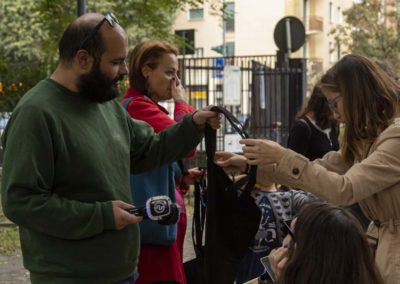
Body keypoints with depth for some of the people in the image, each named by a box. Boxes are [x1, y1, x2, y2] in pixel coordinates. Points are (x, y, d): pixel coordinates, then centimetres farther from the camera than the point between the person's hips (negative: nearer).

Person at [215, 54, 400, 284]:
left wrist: (283, 158, -24)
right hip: (380, 246, 8)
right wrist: (251, 165, 11)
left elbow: (345, 190, -27)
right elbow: (321, 169, 15)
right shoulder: (367, 138, 11)